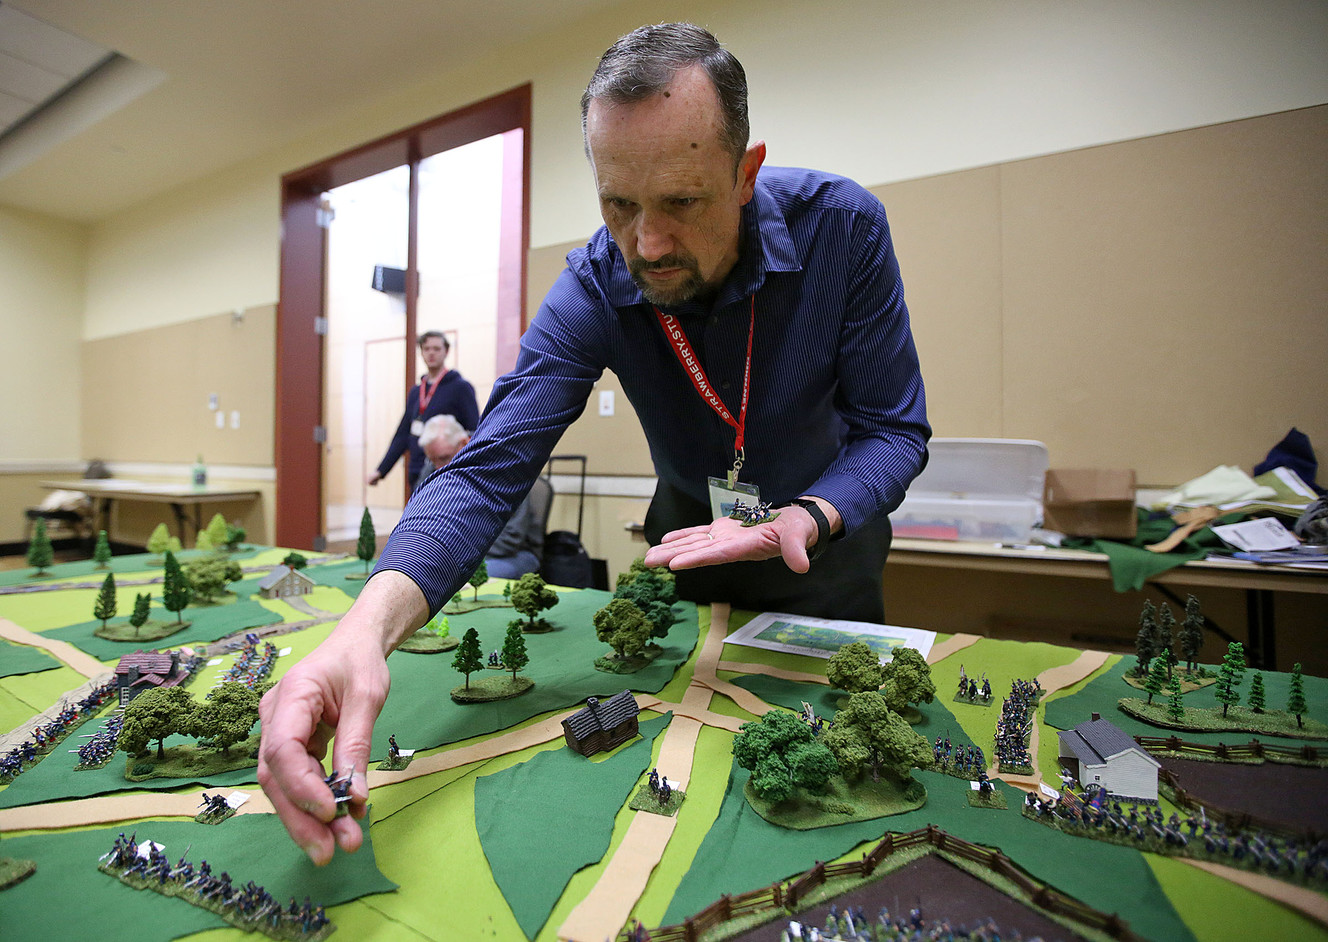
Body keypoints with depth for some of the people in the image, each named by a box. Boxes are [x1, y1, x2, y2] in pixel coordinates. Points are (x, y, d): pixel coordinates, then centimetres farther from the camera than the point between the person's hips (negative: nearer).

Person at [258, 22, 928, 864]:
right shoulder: (593, 292, -24)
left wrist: (809, 519, -40)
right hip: (688, 527, 0)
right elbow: (490, 469, -32)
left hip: (826, 532, 1)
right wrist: (370, 621, -49)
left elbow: (893, 429, -20)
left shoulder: (842, 225, -26)